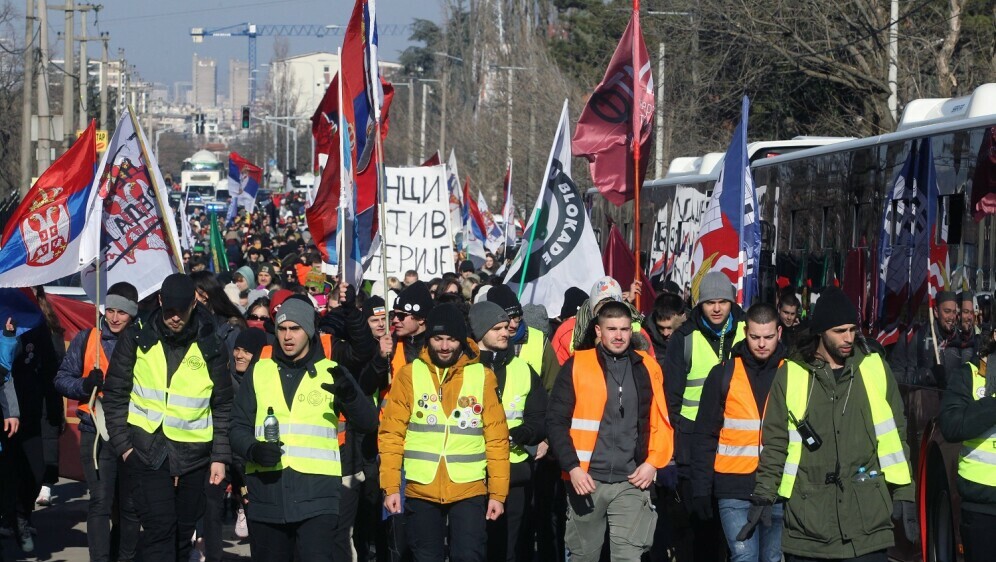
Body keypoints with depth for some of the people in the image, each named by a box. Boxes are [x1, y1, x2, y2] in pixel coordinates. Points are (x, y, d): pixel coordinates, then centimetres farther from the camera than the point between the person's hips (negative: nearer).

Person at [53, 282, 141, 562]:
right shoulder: (86, 339, 4)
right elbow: (62, 379, 6)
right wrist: (85, 385, -13)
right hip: (97, 432, -1)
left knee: (130, 504, 9)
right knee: (100, 502, -8)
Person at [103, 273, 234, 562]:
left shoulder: (211, 346, 3)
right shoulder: (137, 338, 0)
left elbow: (223, 405, 8)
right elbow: (115, 394, 3)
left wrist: (220, 456, 3)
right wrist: (123, 443, -4)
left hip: (193, 454, 2)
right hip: (146, 450, -2)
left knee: (183, 532, 9)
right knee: (159, 527, -13)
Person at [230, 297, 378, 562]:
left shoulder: (331, 374, 7)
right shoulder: (259, 373, 11)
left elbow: (368, 423, -2)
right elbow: (239, 426, 10)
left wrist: (350, 396, -23)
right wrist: (253, 449, -12)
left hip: (317, 493, -3)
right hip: (266, 491, 3)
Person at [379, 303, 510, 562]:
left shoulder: (482, 376, 2)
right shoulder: (409, 375, 2)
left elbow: (497, 439, 2)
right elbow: (391, 434, 1)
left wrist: (498, 492, -2)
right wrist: (391, 486, -6)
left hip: (470, 490, -1)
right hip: (421, 490, 1)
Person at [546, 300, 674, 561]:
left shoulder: (647, 368, 8)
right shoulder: (577, 366, 0)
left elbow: (661, 422, 12)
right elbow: (556, 421, -1)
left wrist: (653, 462, -1)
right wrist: (572, 467, -9)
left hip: (632, 483, 1)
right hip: (586, 480, -1)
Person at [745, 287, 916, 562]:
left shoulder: (875, 368, 6)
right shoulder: (791, 374, 3)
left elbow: (894, 435, 10)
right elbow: (775, 442, 7)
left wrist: (904, 494, 6)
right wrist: (763, 495, 1)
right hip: (807, 520, 0)